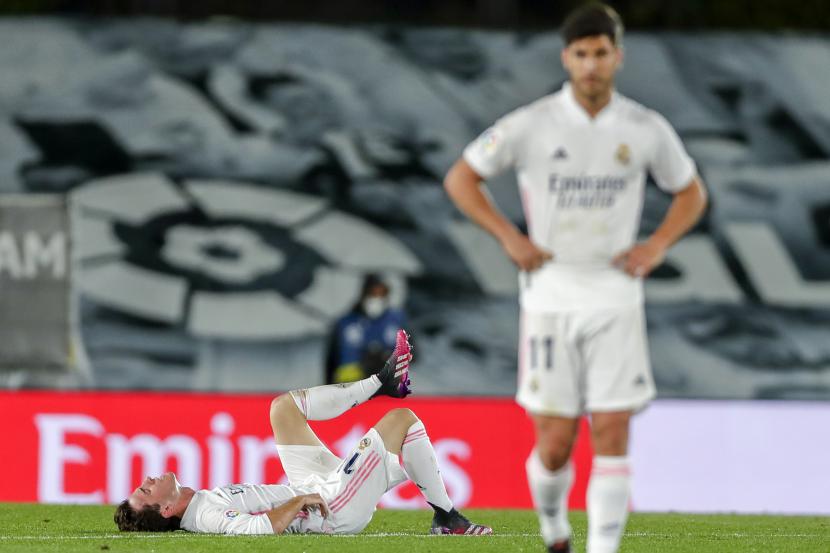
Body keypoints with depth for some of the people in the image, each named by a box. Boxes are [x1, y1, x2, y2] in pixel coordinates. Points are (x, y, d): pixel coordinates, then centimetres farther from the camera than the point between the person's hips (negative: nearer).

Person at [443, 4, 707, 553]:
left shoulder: (648, 130, 1)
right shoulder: (532, 125, -4)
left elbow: (692, 193, 17)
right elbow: (460, 178, 6)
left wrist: (657, 245, 0)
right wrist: (510, 238, -4)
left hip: (616, 301, 1)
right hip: (551, 297, -1)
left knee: (612, 434, -8)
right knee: (555, 443, -1)